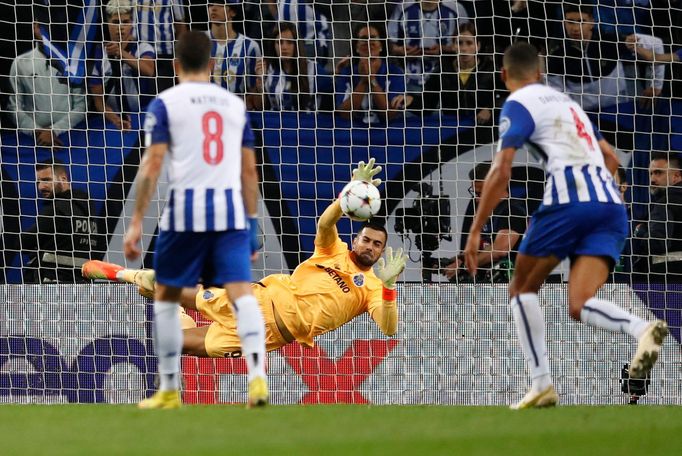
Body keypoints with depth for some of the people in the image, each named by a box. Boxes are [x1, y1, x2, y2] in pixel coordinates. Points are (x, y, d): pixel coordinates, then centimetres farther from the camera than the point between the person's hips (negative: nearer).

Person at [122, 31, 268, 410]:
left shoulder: (165, 103, 3)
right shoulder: (235, 104, 15)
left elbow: (152, 165, -4)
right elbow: (249, 171, 15)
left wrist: (136, 223, -4)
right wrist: (252, 224, 21)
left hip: (185, 210, -2)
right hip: (231, 211, 2)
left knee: (165, 297, 13)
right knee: (241, 293, -6)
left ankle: (169, 390, 17)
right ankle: (257, 375, -27)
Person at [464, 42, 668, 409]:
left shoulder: (519, 104, 5)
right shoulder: (565, 101, 29)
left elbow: (501, 172, -6)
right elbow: (610, 158, 35)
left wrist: (475, 232, -4)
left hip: (568, 202, -6)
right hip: (611, 206, 6)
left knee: (522, 289, 12)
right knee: (579, 306, -2)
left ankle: (542, 383, 0)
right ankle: (643, 329, -33)